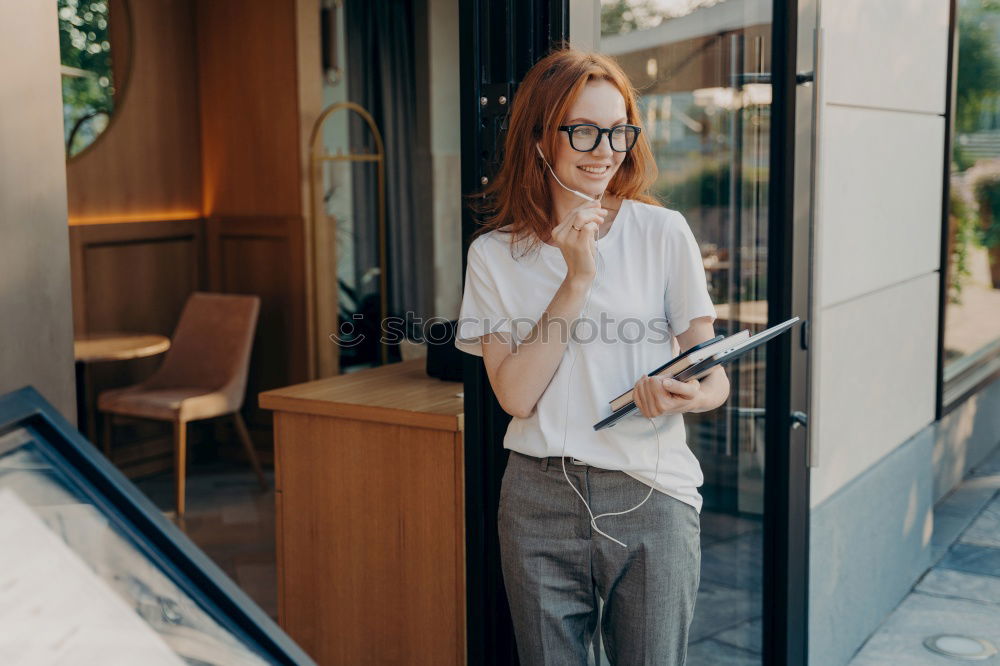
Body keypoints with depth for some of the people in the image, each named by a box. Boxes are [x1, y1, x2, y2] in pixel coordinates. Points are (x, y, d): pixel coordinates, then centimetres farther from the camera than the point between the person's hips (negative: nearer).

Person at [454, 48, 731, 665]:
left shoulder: (664, 233, -2)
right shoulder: (495, 254, 2)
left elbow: (714, 374, 0)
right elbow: (516, 394, -9)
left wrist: (690, 394, -24)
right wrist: (577, 280, -14)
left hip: (650, 498, -1)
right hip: (540, 502, 1)